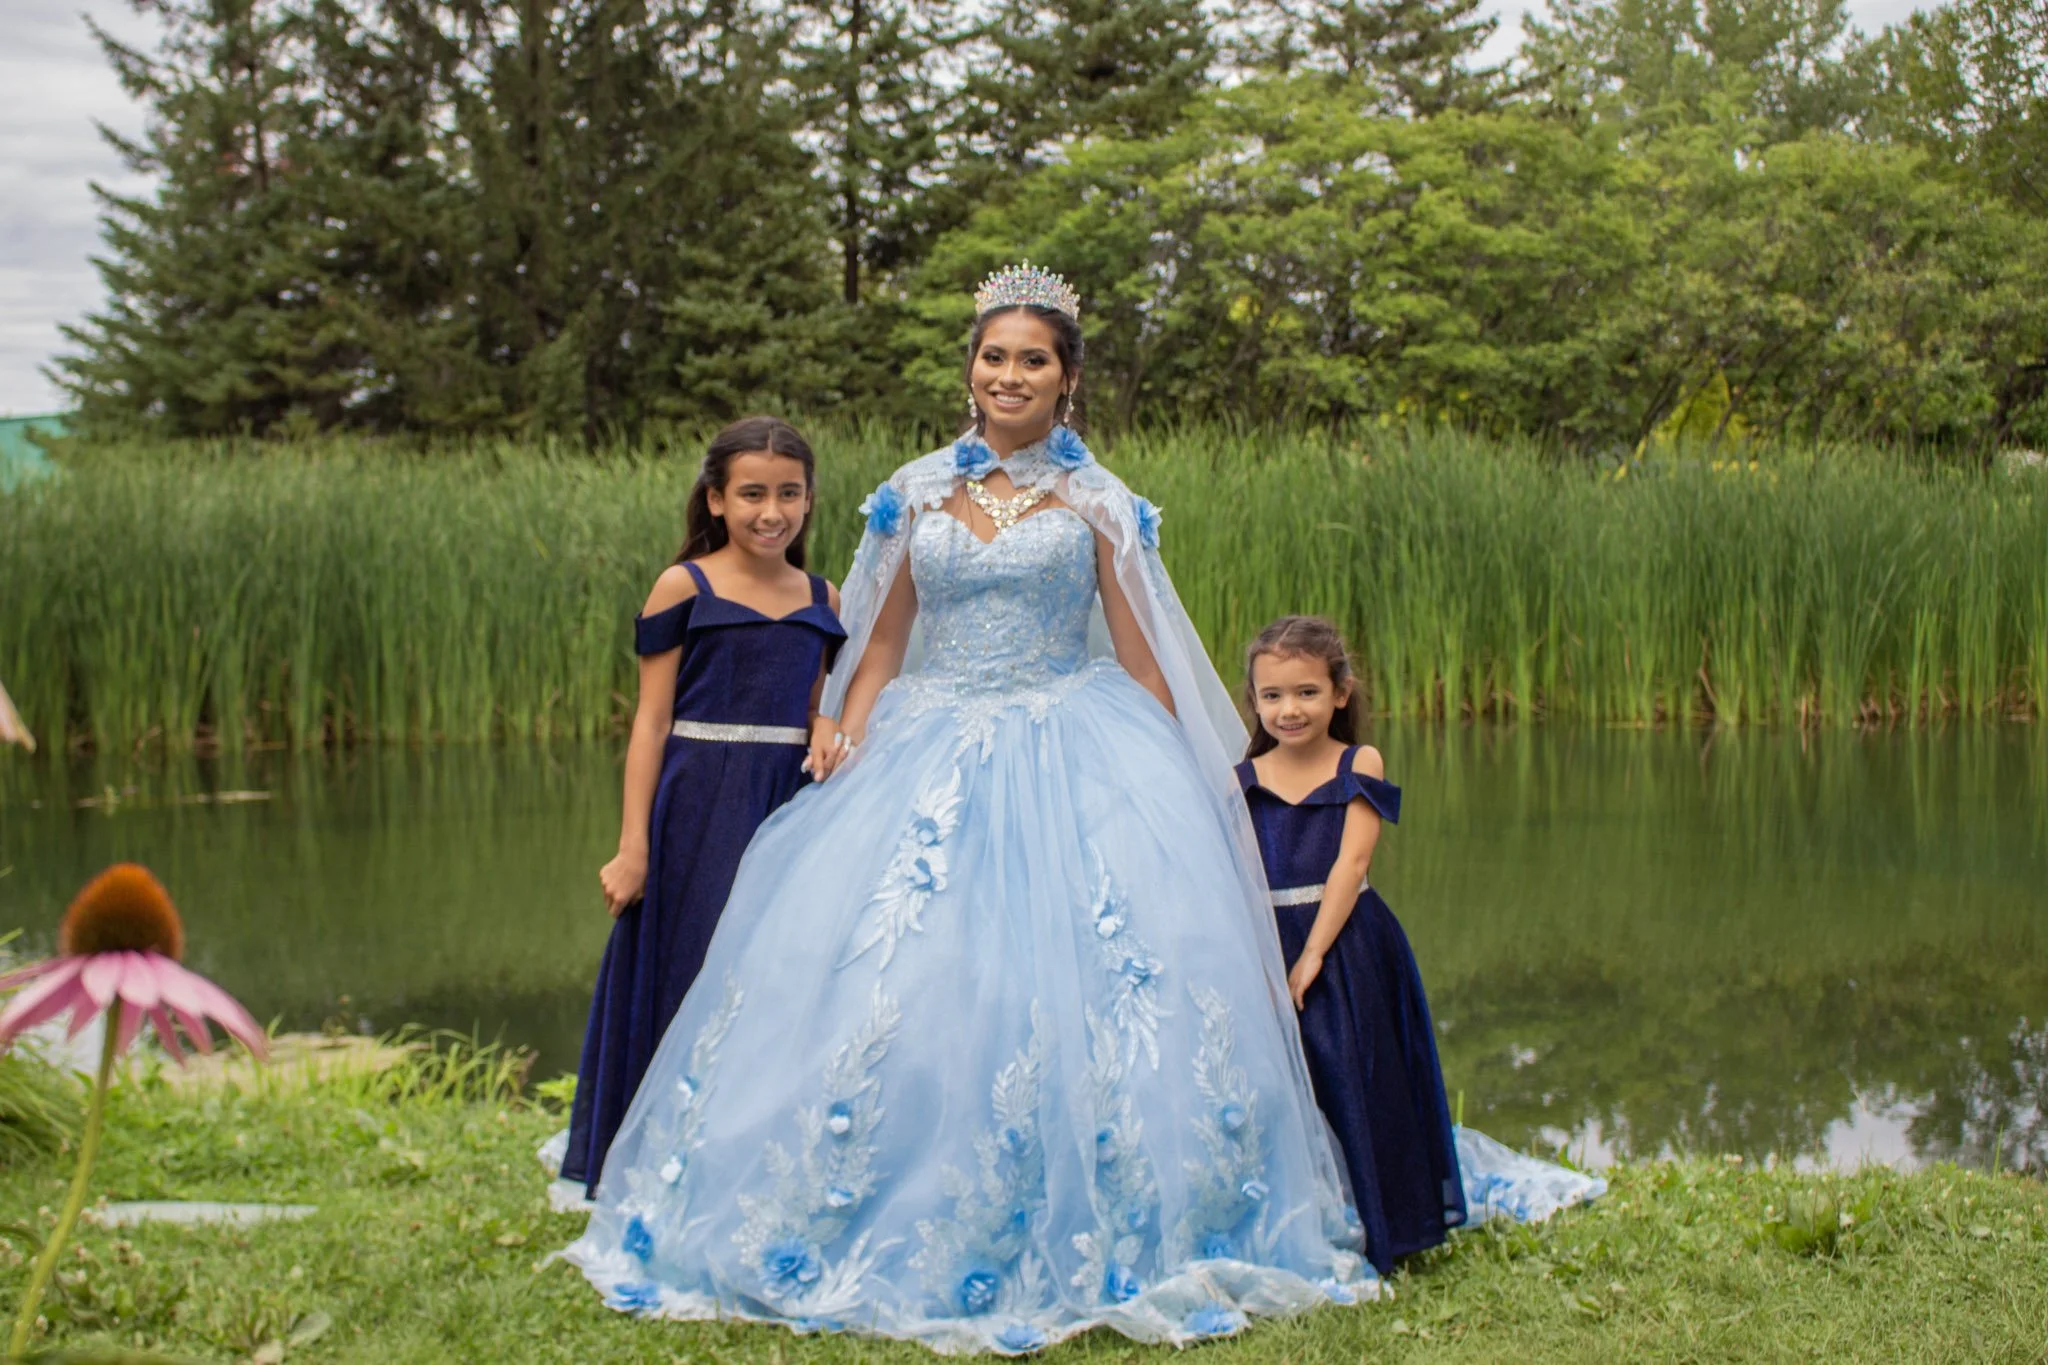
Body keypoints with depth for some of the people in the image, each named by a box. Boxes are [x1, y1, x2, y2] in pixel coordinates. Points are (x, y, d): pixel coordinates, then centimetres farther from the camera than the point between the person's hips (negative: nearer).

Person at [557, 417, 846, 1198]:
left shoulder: (821, 600, 10)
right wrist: (633, 847, -9)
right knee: (694, 986, -1)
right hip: (701, 811, -4)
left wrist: (826, 734, -5)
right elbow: (652, 721, -4)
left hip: (790, 809, 4)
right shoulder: (685, 589, -3)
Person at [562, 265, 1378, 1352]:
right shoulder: (918, 495, 9)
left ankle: (1087, 1246, 0)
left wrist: (1177, 786, 0)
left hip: (1070, 766, -2)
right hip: (930, 762, 2)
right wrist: (844, 764, 2)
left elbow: (1140, 657, 5)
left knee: (1075, 993, -11)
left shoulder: (1096, 505, 4)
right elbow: (879, 649, 12)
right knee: (882, 978, -5)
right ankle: (901, 1228, 6)